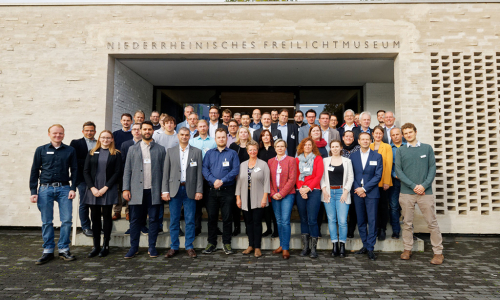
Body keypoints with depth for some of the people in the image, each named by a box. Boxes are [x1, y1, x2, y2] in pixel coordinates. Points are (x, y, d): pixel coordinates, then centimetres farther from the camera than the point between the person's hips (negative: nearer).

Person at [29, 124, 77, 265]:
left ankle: (64, 249, 10)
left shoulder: (70, 150, 9)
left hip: (64, 189, 0)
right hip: (45, 189, 0)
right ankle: (48, 251, 15)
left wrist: (73, 188, -2)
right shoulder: (41, 150, 9)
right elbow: (34, 171, 9)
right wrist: (33, 191, 2)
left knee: (67, 220, -3)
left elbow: (74, 170, 8)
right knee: (46, 222, 5)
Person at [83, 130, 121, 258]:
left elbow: (117, 173, -3)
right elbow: (86, 171, 5)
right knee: (95, 217, 5)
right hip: (93, 190, 2)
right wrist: (92, 188, -7)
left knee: (106, 216, 3)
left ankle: (106, 245, 11)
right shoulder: (92, 153, 10)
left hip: (108, 190, -2)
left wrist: (105, 188, -10)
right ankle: (96, 246, 14)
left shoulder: (116, 154, 3)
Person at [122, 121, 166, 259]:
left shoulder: (160, 149, 9)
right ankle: (134, 247, 16)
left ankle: (152, 247, 14)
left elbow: (164, 170, 6)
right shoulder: (133, 149, 12)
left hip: (154, 191, 0)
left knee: (154, 220, 4)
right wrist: (126, 189, 0)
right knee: (135, 220, 4)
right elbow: (127, 170, 9)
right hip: (137, 191, 1)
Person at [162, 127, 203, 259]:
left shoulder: (197, 152, 7)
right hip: (174, 189, 1)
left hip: (190, 190, -1)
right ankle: (174, 247, 18)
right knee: (174, 220, 6)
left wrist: (199, 190, -4)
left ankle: (189, 247, 16)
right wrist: (165, 190, -2)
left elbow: (199, 173, 3)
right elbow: (166, 172, 5)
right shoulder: (170, 151, 9)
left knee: (190, 220, 4)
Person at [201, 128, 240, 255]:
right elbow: (205, 169, 2)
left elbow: (235, 170, -5)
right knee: (212, 216, 5)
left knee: (227, 217, 2)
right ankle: (211, 243, 16)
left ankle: (227, 243, 14)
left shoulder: (232, 153, 5)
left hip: (227, 190, -2)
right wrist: (213, 180, -14)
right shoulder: (209, 153, 12)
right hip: (213, 190, 2)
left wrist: (222, 181, -14)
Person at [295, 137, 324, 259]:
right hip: (300, 192, 3)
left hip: (313, 191, -3)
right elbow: (296, 176, 8)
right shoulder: (298, 159, 13)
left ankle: (313, 248, 0)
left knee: (312, 220, -8)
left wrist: (308, 188, -10)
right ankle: (305, 247, 14)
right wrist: (300, 189, -7)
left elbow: (319, 176, -2)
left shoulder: (318, 158, 7)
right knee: (303, 220, 6)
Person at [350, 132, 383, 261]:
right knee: (361, 221, 8)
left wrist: (364, 188, -11)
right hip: (357, 192, 2)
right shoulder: (353, 156, 8)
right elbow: (351, 174, 6)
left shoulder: (377, 156, 4)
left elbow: (378, 176, -3)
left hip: (371, 193, -2)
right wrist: (357, 189, -7)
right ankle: (365, 245, 19)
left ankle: (370, 248, 4)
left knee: (372, 221, -3)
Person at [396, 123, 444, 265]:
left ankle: (438, 252, 12)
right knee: (407, 223, 8)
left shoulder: (427, 148, 7)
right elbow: (398, 171, 0)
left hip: (425, 191, 0)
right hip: (406, 192, 1)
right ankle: (407, 249, 20)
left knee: (432, 222, 1)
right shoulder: (400, 150, 6)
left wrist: (424, 185, -10)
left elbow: (432, 168, 3)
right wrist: (413, 186, -10)